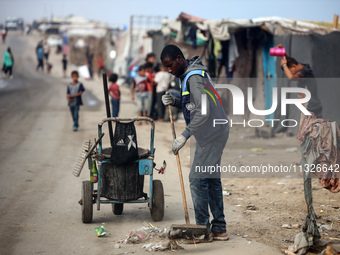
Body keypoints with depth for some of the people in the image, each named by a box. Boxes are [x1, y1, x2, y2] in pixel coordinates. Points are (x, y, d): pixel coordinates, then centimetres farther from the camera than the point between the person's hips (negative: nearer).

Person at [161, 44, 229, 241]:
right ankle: (219, 229, 16)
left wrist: (185, 136, -27)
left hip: (211, 134, -10)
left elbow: (203, 111, -27)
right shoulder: (188, 75, 14)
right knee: (212, 179, 12)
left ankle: (203, 229, -5)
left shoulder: (194, 77, -19)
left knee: (198, 179, -9)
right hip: (214, 133, 10)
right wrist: (174, 101, 2)